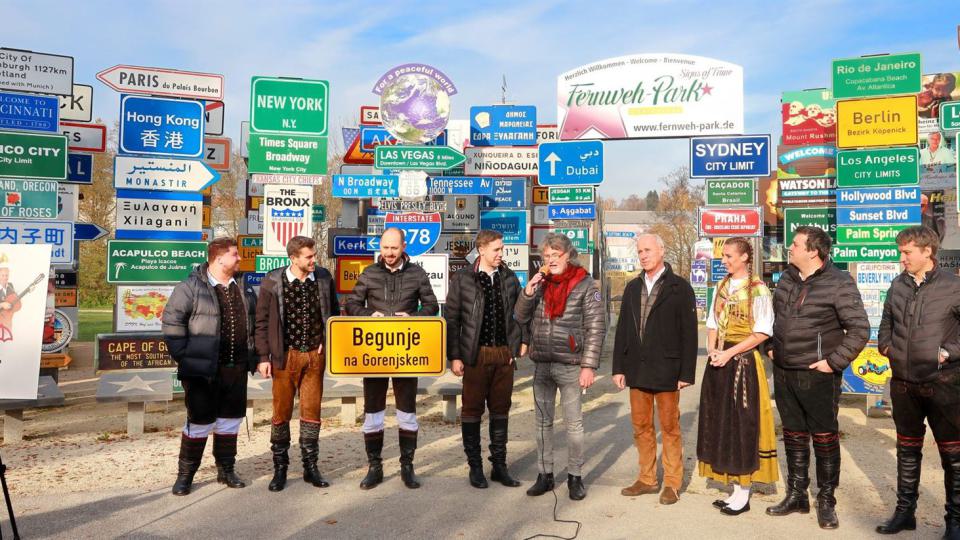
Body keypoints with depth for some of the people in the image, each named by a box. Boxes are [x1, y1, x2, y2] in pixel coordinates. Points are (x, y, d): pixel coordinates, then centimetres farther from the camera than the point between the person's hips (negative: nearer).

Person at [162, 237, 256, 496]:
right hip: (203, 369, -6)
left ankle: (226, 470, 27)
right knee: (199, 421, 2)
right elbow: (171, 321, -11)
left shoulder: (240, 288, 11)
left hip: (236, 368, 6)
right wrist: (183, 356, -13)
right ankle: (185, 475, 18)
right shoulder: (191, 287, -9)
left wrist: (250, 356, 12)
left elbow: (250, 323, 19)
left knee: (231, 420, 13)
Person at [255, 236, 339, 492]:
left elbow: (333, 312, 13)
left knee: (312, 411, 7)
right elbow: (262, 322, -2)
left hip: (315, 355, 2)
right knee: (281, 412, 6)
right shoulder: (273, 282, -7)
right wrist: (264, 357, -5)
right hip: (285, 355, -2)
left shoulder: (324, 278, 1)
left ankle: (310, 467, 20)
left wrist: (328, 339, 2)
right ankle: (280, 469, 20)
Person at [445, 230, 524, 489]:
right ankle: (475, 466, 18)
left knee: (501, 410, 10)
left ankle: (499, 465, 20)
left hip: (504, 354, 3)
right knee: (472, 410, 6)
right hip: (476, 354, -3)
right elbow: (451, 319, -3)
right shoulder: (463, 278, -3)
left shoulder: (509, 277, 7)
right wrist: (454, 356, -6)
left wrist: (517, 346, 2)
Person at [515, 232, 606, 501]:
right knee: (543, 422, 12)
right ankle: (545, 474, 24)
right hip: (541, 365, 5)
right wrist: (527, 293, -10)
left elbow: (596, 328, -9)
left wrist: (589, 366, -14)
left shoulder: (585, 285, -6)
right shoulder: (540, 283, 7)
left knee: (573, 423, 5)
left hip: (570, 365, -4)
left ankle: (575, 476, 18)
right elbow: (521, 318, 8)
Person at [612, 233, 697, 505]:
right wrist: (619, 367, 6)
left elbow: (689, 332, -6)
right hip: (637, 370, 5)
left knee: (670, 428, 5)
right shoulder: (632, 288, 11)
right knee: (641, 427, 11)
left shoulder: (680, 287, -3)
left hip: (666, 371, -5)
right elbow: (622, 329, 11)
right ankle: (647, 479, 23)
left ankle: (672, 483, 16)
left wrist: (686, 373, -10)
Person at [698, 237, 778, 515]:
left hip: (743, 362, -7)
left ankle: (743, 493, 11)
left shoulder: (758, 290, -8)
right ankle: (733, 489, 20)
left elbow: (762, 332, -11)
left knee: (742, 424, 0)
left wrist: (730, 353, -16)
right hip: (718, 362, 7)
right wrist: (711, 349, -3)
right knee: (721, 424, 9)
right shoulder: (722, 287, 12)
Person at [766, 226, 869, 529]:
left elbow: (859, 330, -13)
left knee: (825, 438, 4)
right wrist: (770, 348, 14)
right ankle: (796, 496, 28)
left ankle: (826, 502, 19)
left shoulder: (839, 283, -12)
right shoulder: (786, 279, 8)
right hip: (783, 373, 6)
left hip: (818, 375, -6)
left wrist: (834, 361, -15)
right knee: (793, 436, 15)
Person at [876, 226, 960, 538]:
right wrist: (885, 346, 4)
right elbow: (886, 322, 18)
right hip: (903, 384, 5)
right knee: (907, 450, 15)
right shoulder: (898, 286, 4)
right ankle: (905, 512, 28)